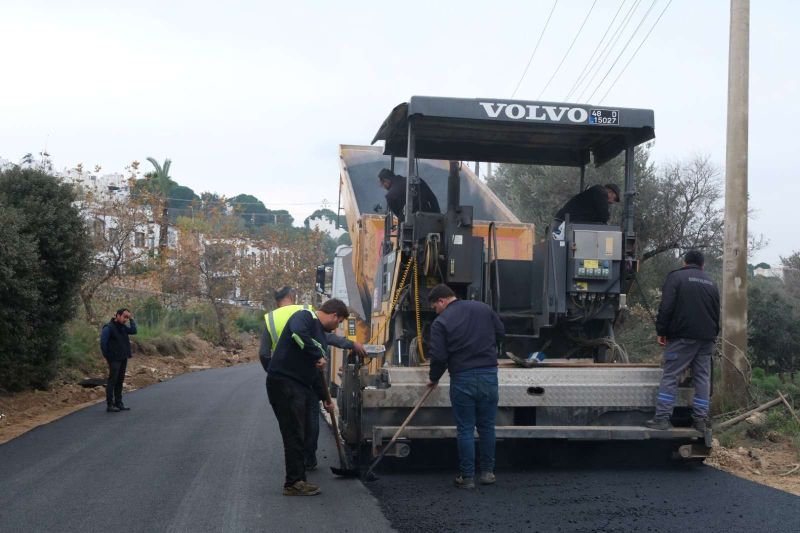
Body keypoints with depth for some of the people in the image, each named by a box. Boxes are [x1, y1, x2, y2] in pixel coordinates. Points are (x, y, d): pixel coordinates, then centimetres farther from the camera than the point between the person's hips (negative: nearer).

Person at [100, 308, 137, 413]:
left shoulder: (123, 327, 12)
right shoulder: (108, 327, -12)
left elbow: (133, 331, -1)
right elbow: (103, 342, -15)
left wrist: (131, 319, -4)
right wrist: (107, 356, -14)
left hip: (123, 359, 8)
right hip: (114, 359, -8)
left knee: (120, 381, 11)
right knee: (112, 381, -4)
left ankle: (119, 403, 17)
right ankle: (110, 405, -1)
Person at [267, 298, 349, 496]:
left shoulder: (321, 335, 21)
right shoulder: (304, 317, -7)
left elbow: (316, 372, 27)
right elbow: (298, 334, -31)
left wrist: (325, 398, 28)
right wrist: (318, 356, -22)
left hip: (300, 387, 10)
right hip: (284, 382, -10)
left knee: (299, 435, 13)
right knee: (294, 435, -7)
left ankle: (297, 480, 21)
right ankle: (293, 483, -1)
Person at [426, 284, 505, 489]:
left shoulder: (441, 322, -8)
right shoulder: (483, 308, 6)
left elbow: (438, 357, -10)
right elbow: (501, 333, 13)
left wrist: (434, 378, 7)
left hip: (462, 379, -4)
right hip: (489, 375, 4)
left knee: (465, 430, 5)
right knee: (487, 426, 14)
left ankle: (467, 477, 9)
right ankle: (487, 472, 22)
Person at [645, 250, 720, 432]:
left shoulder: (675, 277, 0)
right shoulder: (711, 283, 17)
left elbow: (666, 307, -9)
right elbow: (716, 314, 20)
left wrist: (661, 331, -3)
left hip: (682, 336, -5)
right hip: (706, 338, 5)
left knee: (670, 376, -3)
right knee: (702, 378, 8)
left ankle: (662, 418, -7)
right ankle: (700, 419, 6)